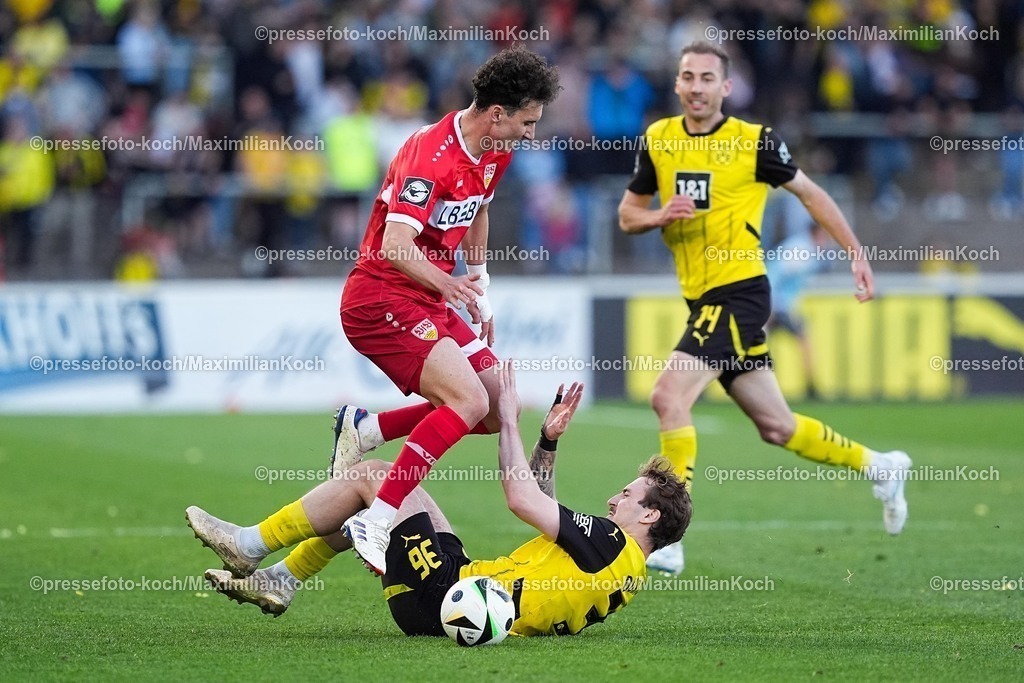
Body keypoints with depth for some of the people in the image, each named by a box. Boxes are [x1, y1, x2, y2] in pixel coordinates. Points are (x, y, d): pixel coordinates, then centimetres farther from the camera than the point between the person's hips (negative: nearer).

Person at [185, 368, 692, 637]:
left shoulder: (611, 543, -14)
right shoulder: (625, 571, 15)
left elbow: (522, 499, -16)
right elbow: (545, 513, 27)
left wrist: (509, 419, -5)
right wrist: (549, 440, 21)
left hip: (443, 597, -10)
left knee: (371, 477, -5)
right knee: (383, 487, 20)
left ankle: (251, 545, 2)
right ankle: (282, 579, 18)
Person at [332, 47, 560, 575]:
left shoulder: (495, 153, 5)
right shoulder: (431, 155, -23)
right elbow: (395, 248, -31)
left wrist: (480, 293, 23)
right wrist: (451, 285, -43)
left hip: (427, 302, 9)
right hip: (381, 298, -9)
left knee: (497, 411, 5)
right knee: (469, 400, -25)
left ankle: (364, 430, 13)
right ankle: (374, 525, -25)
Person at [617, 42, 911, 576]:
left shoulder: (755, 141, -7)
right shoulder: (657, 140, 6)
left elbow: (808, 192, 6)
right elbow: (627, 215, 13)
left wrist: (856, 252, 6)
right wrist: (660, 216, -9)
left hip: (739, 294, -6)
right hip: (702, 299, 6)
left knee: (669, 395, -21)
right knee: (776, 426, 14)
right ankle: (877, 466, 37)